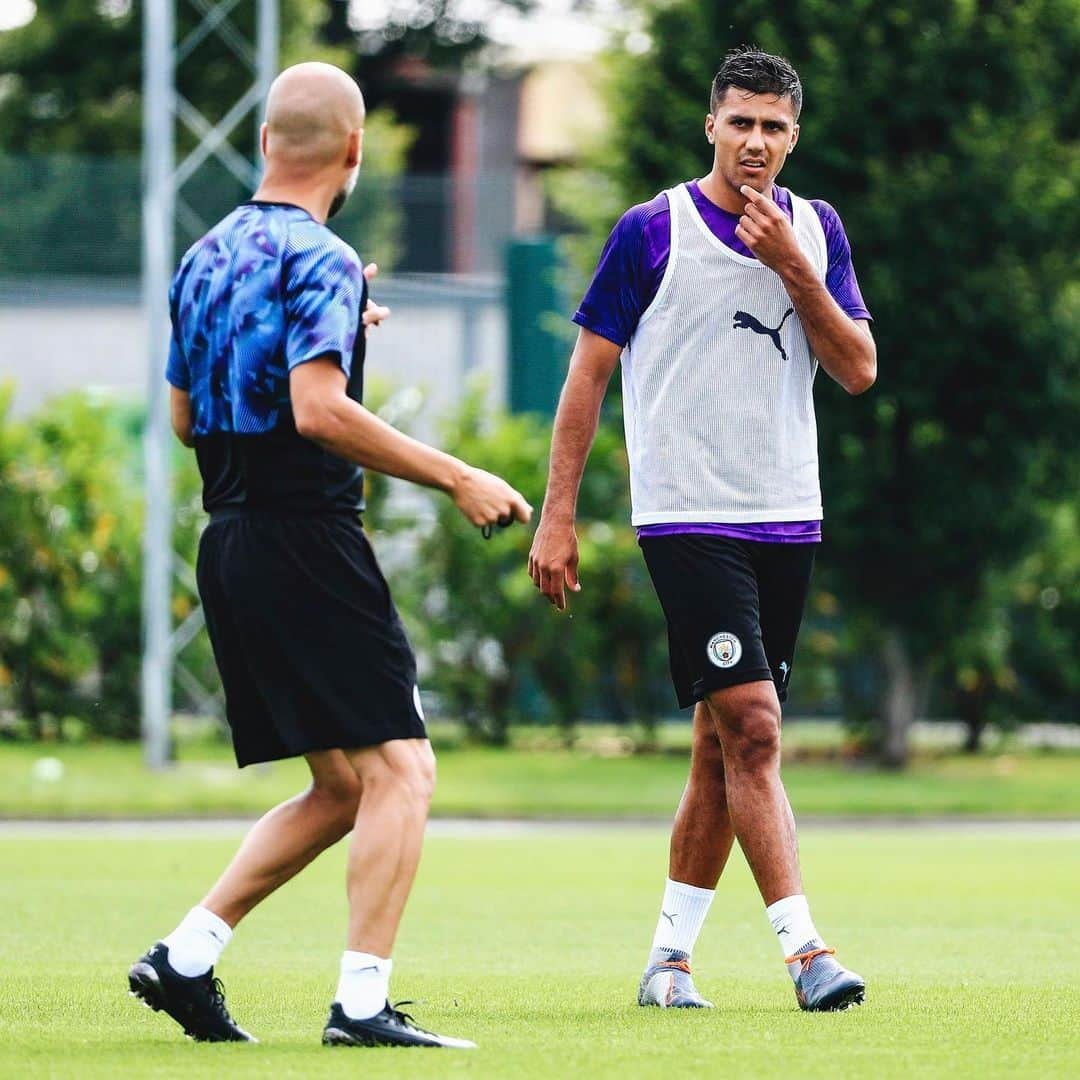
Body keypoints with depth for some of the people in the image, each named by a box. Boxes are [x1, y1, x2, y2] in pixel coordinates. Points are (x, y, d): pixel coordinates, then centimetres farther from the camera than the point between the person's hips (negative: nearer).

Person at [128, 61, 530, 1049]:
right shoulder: (321, 261, -12)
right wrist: (456, 477, -19)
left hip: (230, 548, 9)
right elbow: (320, 410, -24)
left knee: (342, 789, 14)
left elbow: (185, 417, 23)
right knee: (399, 767, -7)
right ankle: (362, 1003, -14)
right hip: (305, 541, -9)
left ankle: (187, 955, 8)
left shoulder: (206, 259, 15)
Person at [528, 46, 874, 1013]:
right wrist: (558, 517, -3)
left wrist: (792, 269, -10)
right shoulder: (653, 232, -3)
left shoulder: (815, 231, 9)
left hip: (786, 522, 5)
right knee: (752, 729, -15)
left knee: (724, 750, 7)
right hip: (688, 520, -5)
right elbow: (590, 371, 0)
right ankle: (805, 950, -17)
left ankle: (669, 956, 15)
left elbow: (859, 370, 2)